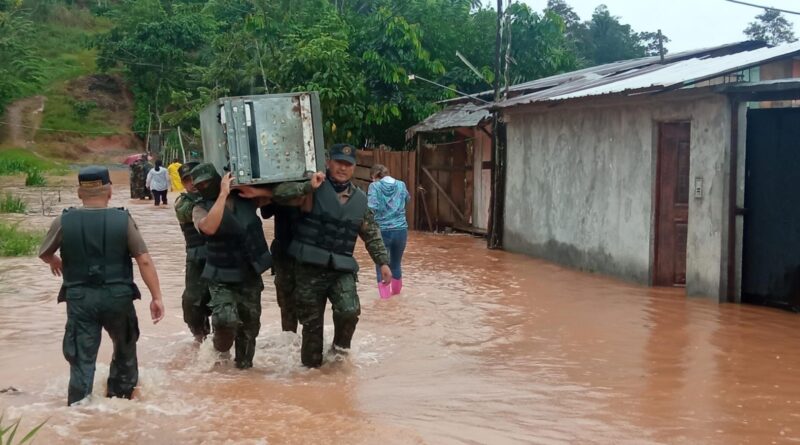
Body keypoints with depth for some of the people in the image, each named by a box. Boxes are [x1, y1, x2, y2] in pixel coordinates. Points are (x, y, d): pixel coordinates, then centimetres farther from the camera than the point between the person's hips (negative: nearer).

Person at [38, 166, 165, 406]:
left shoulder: (64, 221, -4)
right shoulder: (123, 220, -7)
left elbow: (44, 254, 13)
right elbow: (144, 261, -10)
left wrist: (55, 262, 36)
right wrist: (156, 297, -4)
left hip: (80, 298, 0)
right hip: (118, 296, 0)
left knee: (82, 358, 6)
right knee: (125, 348, 23)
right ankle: (120, 395, 34)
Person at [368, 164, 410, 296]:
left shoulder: (374, 186, -4)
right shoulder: (401, 185, 7)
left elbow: (371, 208, -18)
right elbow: (408, 199, 28)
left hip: (382, 231, -4)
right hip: (401, 230, 4)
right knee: (396, 264, 20)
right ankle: (396, 292, 36)